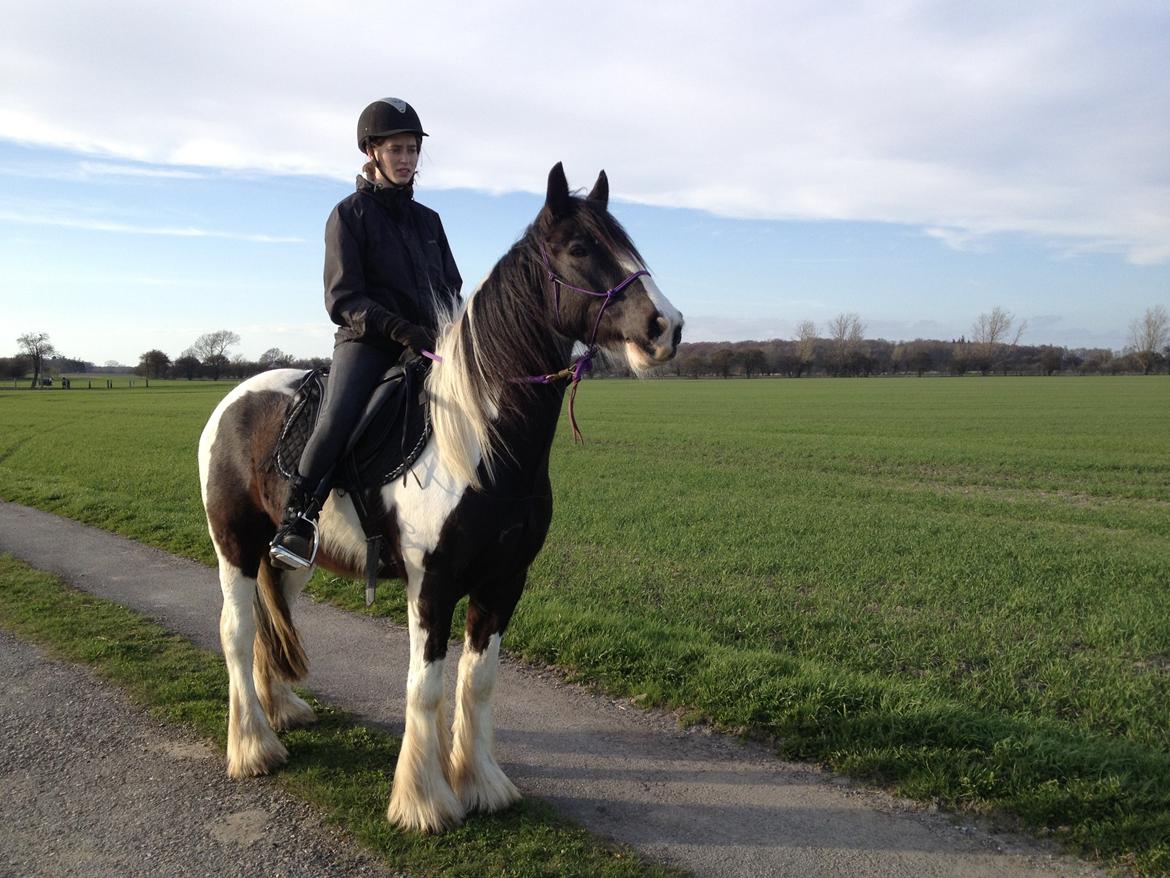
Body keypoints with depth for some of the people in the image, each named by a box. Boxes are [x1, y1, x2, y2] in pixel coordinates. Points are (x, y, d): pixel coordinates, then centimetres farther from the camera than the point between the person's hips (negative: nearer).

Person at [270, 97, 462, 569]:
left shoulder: (428, 219, 17)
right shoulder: (350, 213, 2)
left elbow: (451, 288, 20)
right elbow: (342, 300, -7)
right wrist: (403, 330, -21)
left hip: (428, 342, 6)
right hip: (365, 340, -5)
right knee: (337, 419, -30)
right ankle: (296, 520, -17)